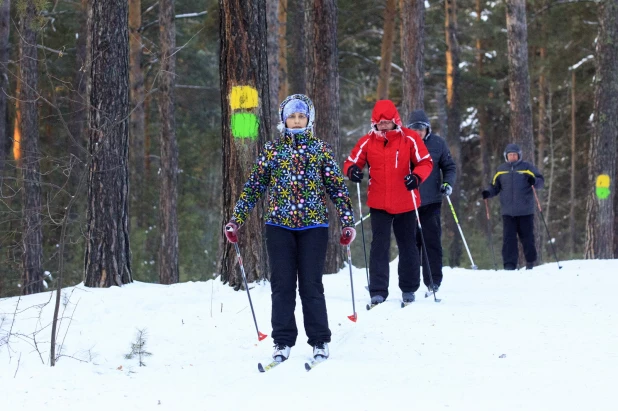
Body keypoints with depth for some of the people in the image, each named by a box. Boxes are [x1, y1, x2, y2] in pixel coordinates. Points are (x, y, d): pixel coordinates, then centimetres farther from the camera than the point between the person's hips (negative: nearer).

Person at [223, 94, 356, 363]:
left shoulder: (320, 149, 6)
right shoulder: (272, 150, 7)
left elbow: (337, 187, 7)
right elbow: (254, 186, 8)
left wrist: (347, 222, 1)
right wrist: (236, 219, 4)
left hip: (313, 225, -1)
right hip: (279, 225, 1)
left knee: (311, 286, -2)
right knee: (282, 286, 1)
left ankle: (320, 341, 8)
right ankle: (283, 342, 7)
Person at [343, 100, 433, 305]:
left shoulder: (410, 139, -5)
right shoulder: (367, 141, -1)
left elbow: (425, 162, -4)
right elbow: (352, 161, 4)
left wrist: (416, 176, -24)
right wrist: (352, 170, -19)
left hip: (405, 203, 0)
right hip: (378, 204, 0)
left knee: (408, 246, 12)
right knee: (379, 247, -6)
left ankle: (409, 288, 26)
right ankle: (378, 291, -6)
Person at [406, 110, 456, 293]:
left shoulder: (437, 143, 1)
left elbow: (449, 166, 9)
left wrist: (448, 183, -7)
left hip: (431, 201, -1)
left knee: (432, 240, -3)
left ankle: (434, 281, 1)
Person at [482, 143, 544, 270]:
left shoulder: (527, 167, 4)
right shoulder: (501, 170, 12)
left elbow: (541, 182, 2)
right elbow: (495, 186, 17)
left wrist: (534, 181, -20)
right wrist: (488, 193, -3)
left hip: (525, 211, -2)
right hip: (508, 211, 2)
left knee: (527, 237, 5)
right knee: (508, 238, -5)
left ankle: (530, 262, 19)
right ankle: (509, 264, -4)